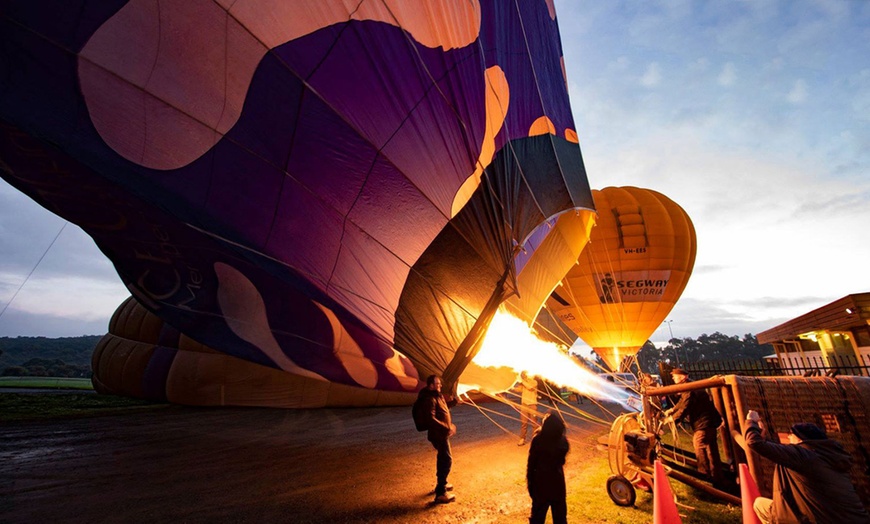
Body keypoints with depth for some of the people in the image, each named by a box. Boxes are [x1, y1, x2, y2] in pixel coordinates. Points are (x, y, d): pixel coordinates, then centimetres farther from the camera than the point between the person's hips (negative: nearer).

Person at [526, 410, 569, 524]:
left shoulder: (538, 440, -22)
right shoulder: (563, 441, -15)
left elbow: (531, 464, -13)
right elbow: (561, 461, 4)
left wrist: (530, 483, -1)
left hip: (540, 483, -1)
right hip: (557, 483, 2)